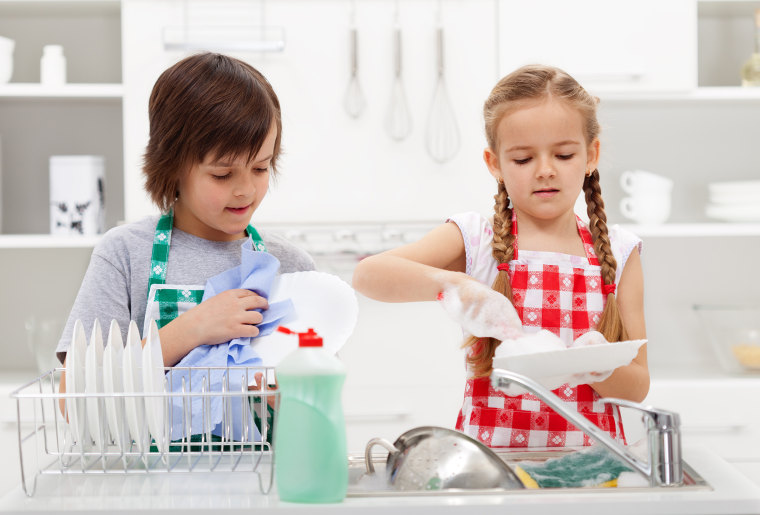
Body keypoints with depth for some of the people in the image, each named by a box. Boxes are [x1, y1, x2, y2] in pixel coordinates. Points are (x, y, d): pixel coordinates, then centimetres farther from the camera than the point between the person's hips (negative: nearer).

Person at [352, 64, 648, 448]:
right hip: (489, 449, -2)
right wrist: (450, 285, -26)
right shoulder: (474, 239, 3)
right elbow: (367, 274, -11)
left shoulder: (618, 253, 7)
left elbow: (637, 387, 6)